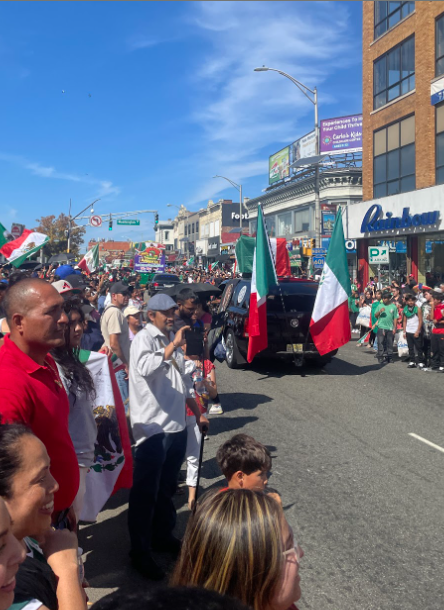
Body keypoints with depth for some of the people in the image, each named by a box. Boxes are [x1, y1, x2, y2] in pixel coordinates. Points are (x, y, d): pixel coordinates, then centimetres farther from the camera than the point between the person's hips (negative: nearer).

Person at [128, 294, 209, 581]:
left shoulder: (173, 340, 14)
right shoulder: (144, 338, -10)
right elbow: (145, 368, -33)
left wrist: (198, 413, 22)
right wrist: (173, 346, -28)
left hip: (177, 426, 8)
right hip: (152, 428, -8)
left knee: (167, 488, 20)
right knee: (145, 493, 3)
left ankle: (163, 535, 36)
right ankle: (140, 551, 15)